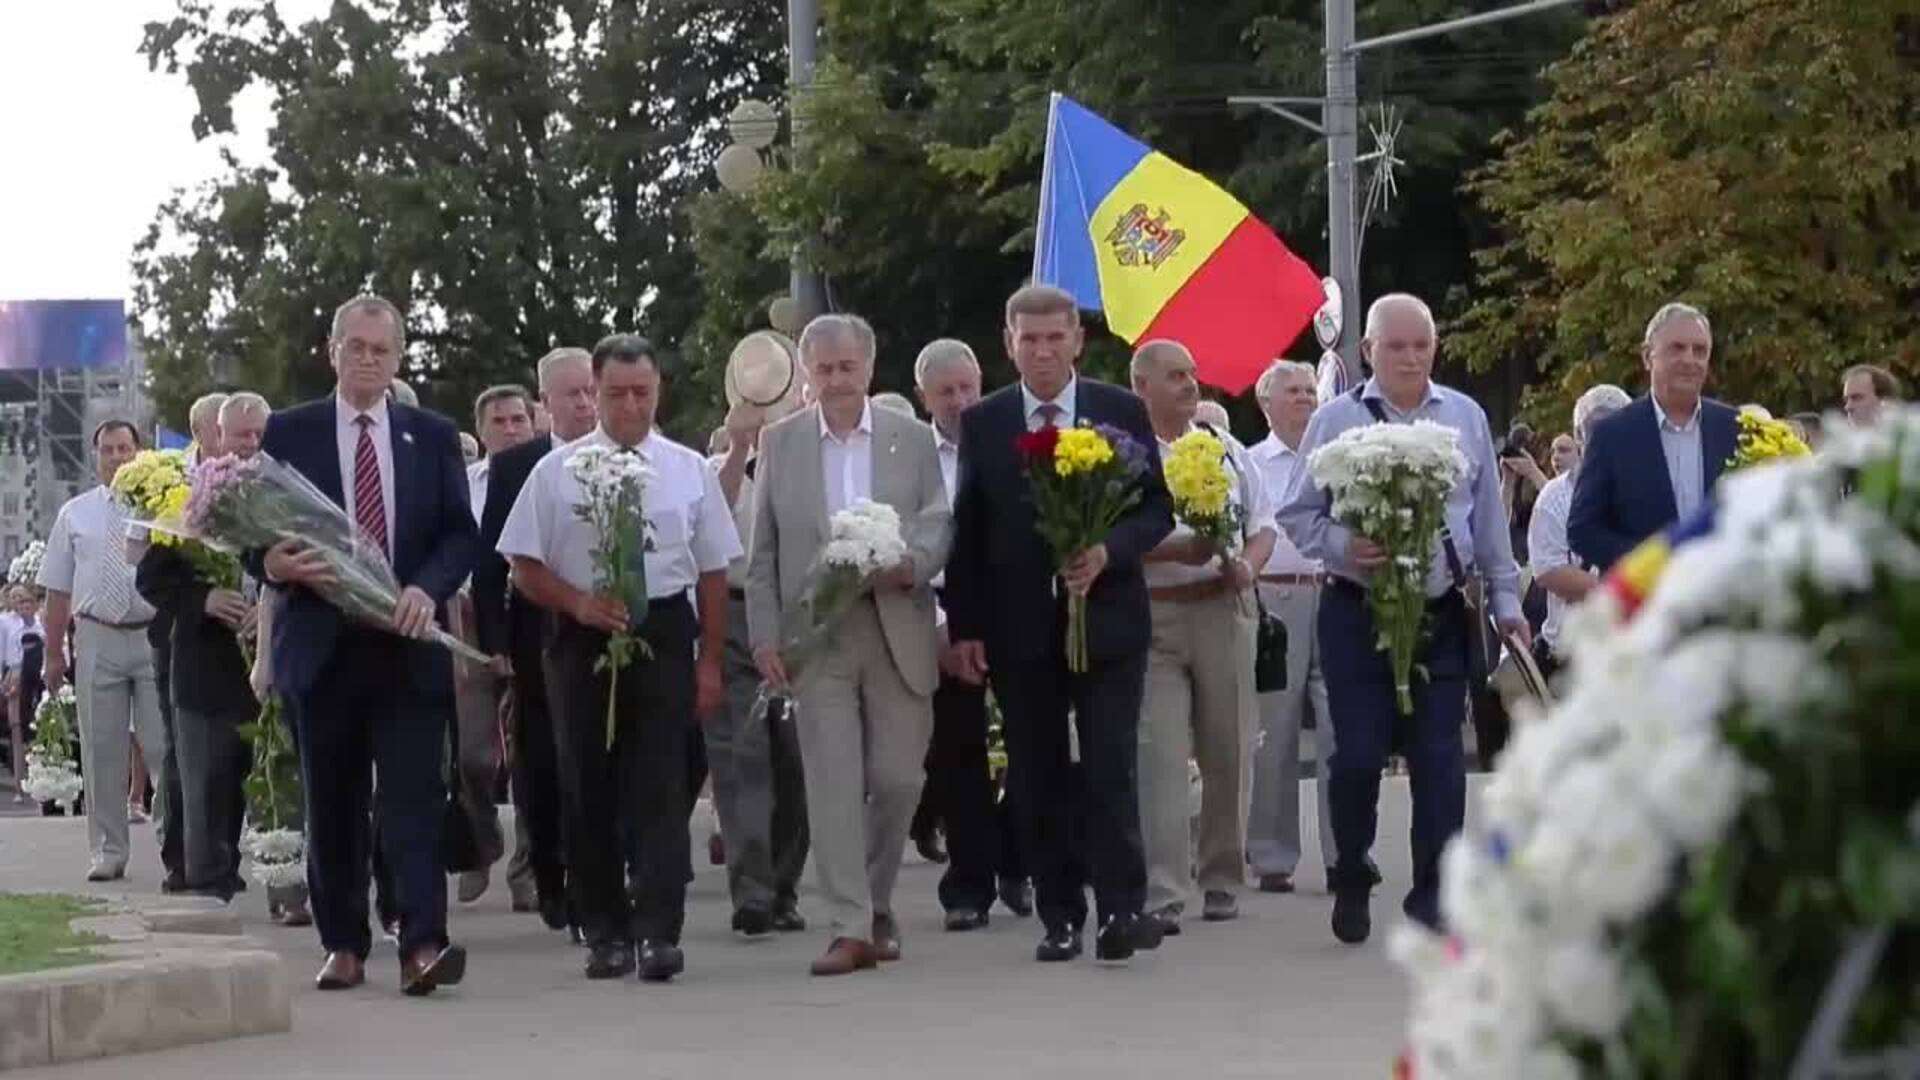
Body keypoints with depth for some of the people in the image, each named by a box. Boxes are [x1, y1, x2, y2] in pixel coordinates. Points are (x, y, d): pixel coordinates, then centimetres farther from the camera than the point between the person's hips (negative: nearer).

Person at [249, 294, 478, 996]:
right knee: (332, 803, 6)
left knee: (413, 798, -9)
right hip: (321, 645, 0)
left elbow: (460, 532, 7)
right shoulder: (288, 432, 7)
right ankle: (343, 945, 14)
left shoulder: (432, 435, 11)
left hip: (408, 645, 0)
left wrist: (427, 588, -12)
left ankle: (422, 945, -16)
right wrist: (276, 565, -17)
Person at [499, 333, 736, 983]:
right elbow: (525, 569, 4)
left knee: (661, 785, -8)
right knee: (588, 789, 4)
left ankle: (658, 932, -11)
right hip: (582, 640, 1)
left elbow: (714, 572, 9)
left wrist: (710, 663, 3)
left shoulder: (689, 471, 7)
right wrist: (580, 604, -13)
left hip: (663, 637, 0)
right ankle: (604, 933, 13)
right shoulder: (557, 472, 4)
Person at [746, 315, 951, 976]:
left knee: (897, 776, 2)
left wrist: (910, 564, -16)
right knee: (833, 782, -5)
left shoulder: (912, 439, 8)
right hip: (816, 631, 0)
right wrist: (764, 636, 0)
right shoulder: (779, 443, 8)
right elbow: (762, 553, 8)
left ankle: (875, 900, 24)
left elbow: (939, 523, 6)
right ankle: (851, 928, -4)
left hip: (897, 629, 1)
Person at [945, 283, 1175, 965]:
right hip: (1018, 628, 2)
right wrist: (964, 627, 1)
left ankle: (1121, 910, -10)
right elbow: (967, 531, 6)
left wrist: (1109, 551, -15)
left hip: (1107, 621, -1)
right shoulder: (982, 424, 6)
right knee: (1037, 781, 4)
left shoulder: (1123, 414, 4)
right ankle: (1060, 918, 11)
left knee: (1110, 769, -10)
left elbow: (1158, 508, 4)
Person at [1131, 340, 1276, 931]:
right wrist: (1180, 550, -19)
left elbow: (1263, 523, 18)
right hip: (1151, 615, -4)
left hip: (1223, 609, 4)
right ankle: (1162, 894, -11)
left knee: (1227, 750, 7)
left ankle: (1223, 880, 19)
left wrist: (1247, 565, -2)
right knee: (1159, 754, -9)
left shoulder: (1225, 449, 14)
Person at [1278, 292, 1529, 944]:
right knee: (1358, 755, -4)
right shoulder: (1335, 421, 2)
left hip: (1443, 614, 2)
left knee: (1439, 757, 0)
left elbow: (1489, 520, 14)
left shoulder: (1466, 418, 9)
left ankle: (1433, 898, 8)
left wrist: (1506, 601, 13)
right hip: (1357, 614, -2)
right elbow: (1297, 517, 3)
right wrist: (1343, 548, -15)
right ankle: (1351, 883, 16)